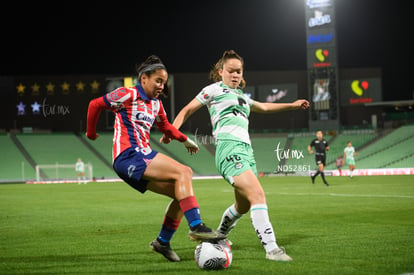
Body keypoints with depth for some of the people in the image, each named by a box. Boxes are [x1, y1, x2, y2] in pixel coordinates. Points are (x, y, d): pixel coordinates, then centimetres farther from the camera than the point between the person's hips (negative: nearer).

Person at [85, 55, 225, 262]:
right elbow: (95, 104, 0)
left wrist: (184, 140, 33)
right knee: (183, 172, -22)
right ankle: (196, 227, -28)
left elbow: (165, 126, 37)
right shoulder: (128, 95, -4)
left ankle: (163, 241, 16)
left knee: (182, 194, 4)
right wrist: (91, 133, 10)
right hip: (128, 156, -9)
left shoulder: (155, 104, 20)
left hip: (143, 157, 9)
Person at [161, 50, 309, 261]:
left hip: (246, 149, 9)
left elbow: (263, 107, 45)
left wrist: (292, 105, 47)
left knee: (243, 206, 13)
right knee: (258, 195, -23)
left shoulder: (241, 96, 29)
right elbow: (187, 110, 9)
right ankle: (271, 248, -27)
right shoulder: (214, 89, 8)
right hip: (229, 147, -9)